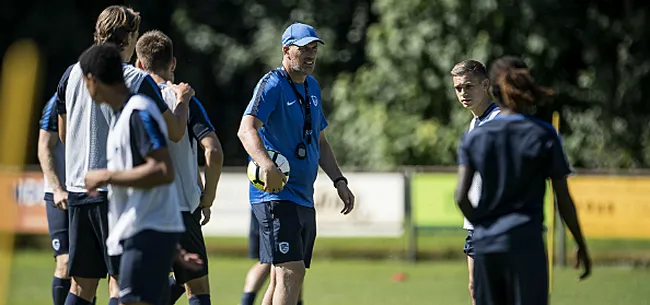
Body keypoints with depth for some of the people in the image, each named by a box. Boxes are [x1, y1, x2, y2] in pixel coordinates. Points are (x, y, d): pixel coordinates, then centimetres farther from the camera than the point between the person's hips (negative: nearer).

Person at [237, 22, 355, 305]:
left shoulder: (312, 87, 17)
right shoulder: (273, 84, -10)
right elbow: (246, 128, -26)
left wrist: (339, 181, 18)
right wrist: (266, 164, -43)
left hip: (304, 197, 9)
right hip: (275, 194, -9)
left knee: (282, 279, 9)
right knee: (291, 271, -19)